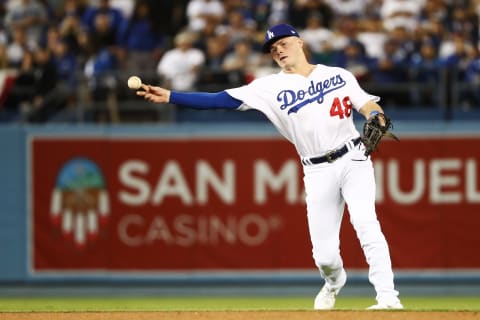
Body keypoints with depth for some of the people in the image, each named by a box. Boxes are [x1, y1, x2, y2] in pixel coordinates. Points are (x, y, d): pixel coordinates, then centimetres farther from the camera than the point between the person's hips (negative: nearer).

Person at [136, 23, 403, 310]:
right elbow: (222, 100, -2)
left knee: (365, 222, -24)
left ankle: (387, 296, -21)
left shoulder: (339, 75, 8)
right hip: (318, 172, 1)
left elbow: (369, 106, 3)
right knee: (324, 254, -2)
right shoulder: (272, 87, 5)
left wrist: (377, 120, -23)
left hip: (353, 159, -1)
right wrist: (170, 97, -10)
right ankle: (334, 283, 33)